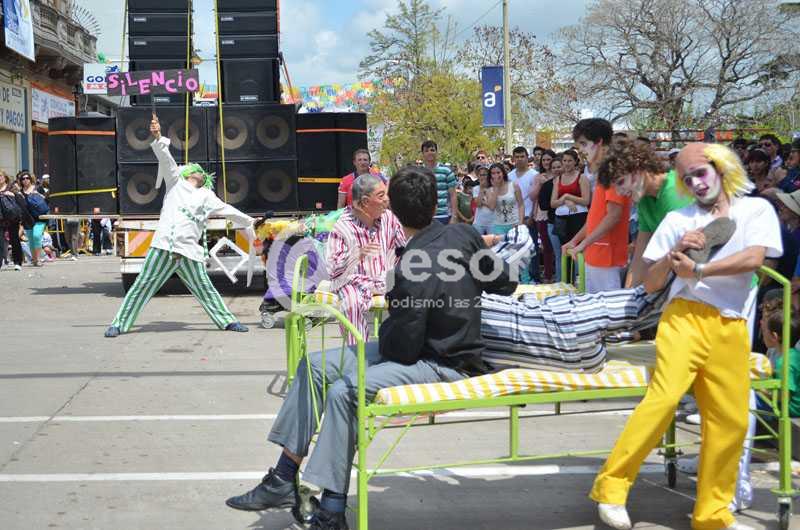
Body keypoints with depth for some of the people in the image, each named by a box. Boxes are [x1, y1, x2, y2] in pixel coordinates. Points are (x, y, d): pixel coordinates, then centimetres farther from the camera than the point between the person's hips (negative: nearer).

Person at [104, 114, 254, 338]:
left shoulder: (206, 196, 18)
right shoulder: (176, 182, 15)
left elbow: (228, 210, 24)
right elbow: (165, 159, 4)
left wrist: (249, 223, 27)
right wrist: (158, 137, -10)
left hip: (188, 251, 2)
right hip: (163, 246, -2)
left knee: (205, 289, 7)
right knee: (142, 286, -2)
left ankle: (227, 321, 18)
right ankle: (119, 324, 2)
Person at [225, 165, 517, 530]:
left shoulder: (414, 271, -25)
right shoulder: (462, 234, -4)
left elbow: (403, 349, -20)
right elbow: (505, 283, 8)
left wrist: (386, 330, 1)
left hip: (442, 367, -10)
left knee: (344, 392, -32)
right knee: (314, 366, 3)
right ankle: (283, 481, 4)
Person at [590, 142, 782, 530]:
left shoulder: (757, 209, 10)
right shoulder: (678, 219, 9)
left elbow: (753, 258, -8)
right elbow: (650, 283, 8)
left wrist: (697, 270, -6)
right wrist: (674, 254, -10)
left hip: (732, 327, 2)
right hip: (685, 317, -2)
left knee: (731, 421, 1)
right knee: (665, 397, -21)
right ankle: (611, 485, -17)